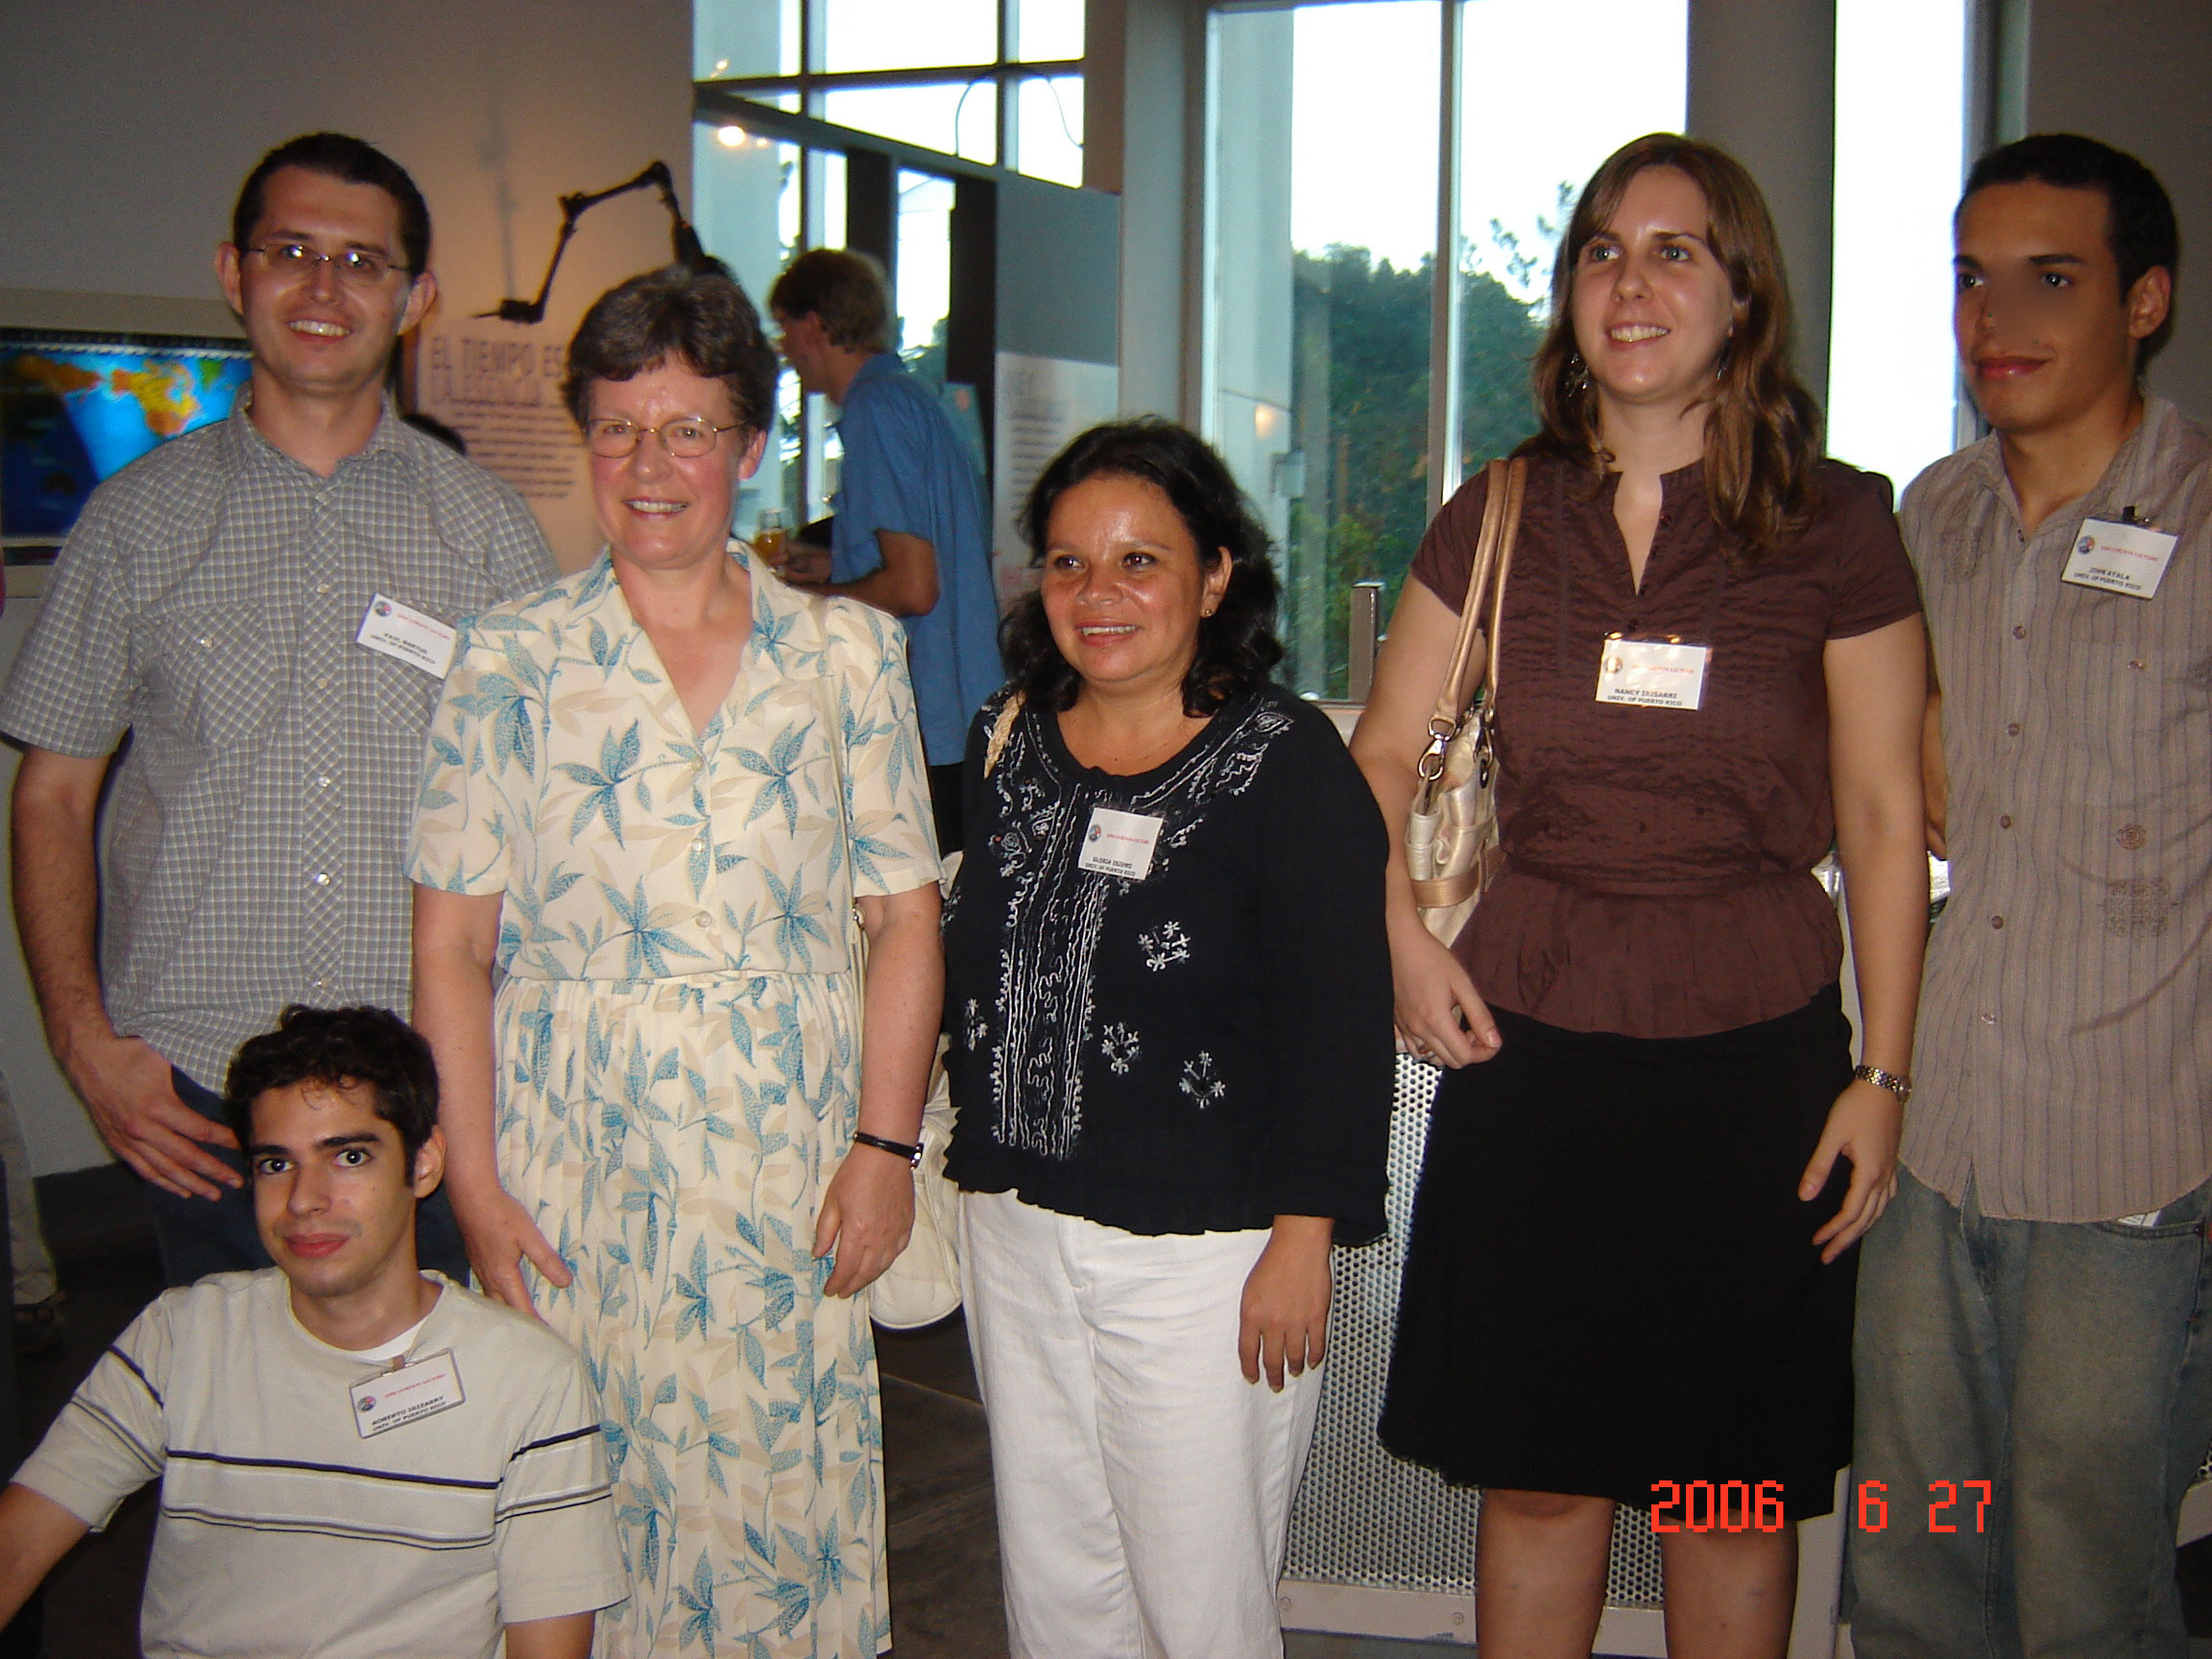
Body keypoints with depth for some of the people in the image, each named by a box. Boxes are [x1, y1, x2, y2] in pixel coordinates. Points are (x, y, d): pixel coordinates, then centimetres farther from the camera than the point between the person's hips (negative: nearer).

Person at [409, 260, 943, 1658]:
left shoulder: (848, 651, 4)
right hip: (578, 1156, 0)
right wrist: (475, 1184, -5)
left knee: (793, 1495, 4)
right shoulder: (512, 662, 2)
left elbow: (906, 916, 5)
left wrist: (884, 1143, -3)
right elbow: (451, 946, 1)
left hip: (794, 1159, 1)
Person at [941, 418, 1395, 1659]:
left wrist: (1305, 1235, -15)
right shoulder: (1008, 743, 8)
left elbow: (1341, 1021, -13)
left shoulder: (1288, 763, -10)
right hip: (1018, 1229, 6)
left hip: (1204, 1248, -6)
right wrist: (978, 1168, 15)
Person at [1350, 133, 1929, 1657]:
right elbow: (1382, 757, 14)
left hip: (1756, 1051, -1)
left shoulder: (1836, 526, -2)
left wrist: (1881, 1076, -2)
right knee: (1536, 1473, 9)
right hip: (1532, 1039, 2)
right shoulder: (1498, 520, 4)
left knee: (1735, 1487, 9)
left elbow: (1886, 819, 0)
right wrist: (1403, 933, -1)